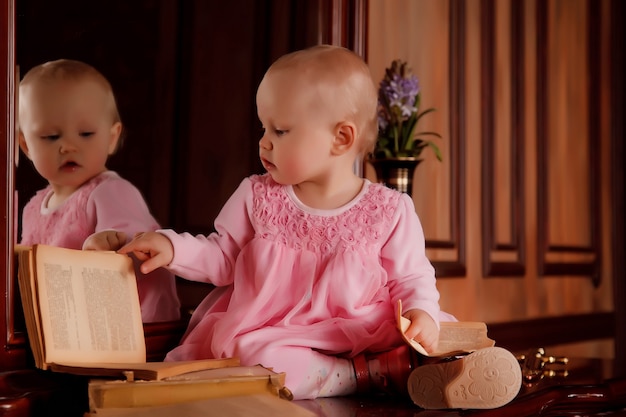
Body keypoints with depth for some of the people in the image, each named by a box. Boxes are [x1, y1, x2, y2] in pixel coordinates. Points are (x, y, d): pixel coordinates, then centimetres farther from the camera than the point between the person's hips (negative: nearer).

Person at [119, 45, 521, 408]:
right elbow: (223, 258, 12)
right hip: (274, 337, 1)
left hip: (364, 335, -1)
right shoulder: (256, 197, 3)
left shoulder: (390, 211, -4)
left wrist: (422, 313, -19)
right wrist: (174, 247, -4)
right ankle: (388, 372, -28)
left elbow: (411, 279, 2)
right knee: (265, 363, -34)